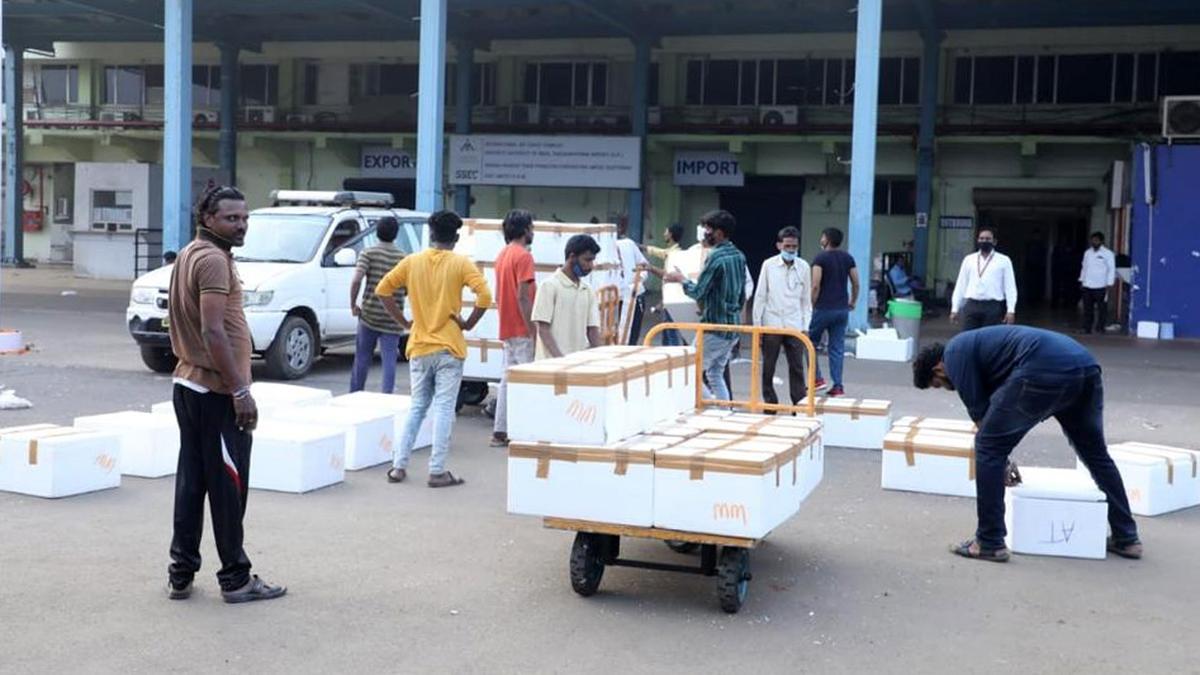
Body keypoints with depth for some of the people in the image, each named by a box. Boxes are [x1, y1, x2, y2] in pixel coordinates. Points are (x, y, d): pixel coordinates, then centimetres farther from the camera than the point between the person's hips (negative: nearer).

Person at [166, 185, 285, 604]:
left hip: (189, 384, 10)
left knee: (191, 481, 12)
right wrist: (241, 391, -21)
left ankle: (181, 575, 18)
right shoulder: (213, 260, -16)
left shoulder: (190, 254, 15)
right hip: (216, 392, -10)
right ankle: (236, 579, 6)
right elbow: (213, 331, -23)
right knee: (227, 487, -2)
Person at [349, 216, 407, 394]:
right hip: (392, 319, 0)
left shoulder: (369, 253, -4)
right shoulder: (403, 257, 1)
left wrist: (353, 304, -6)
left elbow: (356, 280, -16)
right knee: (389, 360, 1)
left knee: (362, 359, 12)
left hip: (369, 314, 0)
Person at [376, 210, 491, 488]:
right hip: (448, 347, -3)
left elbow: (382, 289, 4)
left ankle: (399, 466, 12)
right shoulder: (461, 263, -6)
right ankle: (437, 472, -1)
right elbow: (484, 295, -17)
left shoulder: (412, 261, 3)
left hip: (419, 347, 3)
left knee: (417, 407, 15)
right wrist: (469, 324, -6)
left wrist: (403, 322, 8)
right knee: (443, 409, 0)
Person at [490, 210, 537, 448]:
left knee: (508, 379, 12)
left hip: (507, 329, 9)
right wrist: (533, 330, -18)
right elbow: (523, 297, -19)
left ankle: (500, 432, 13)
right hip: (522, 330, -9)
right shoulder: (523, 256, -14)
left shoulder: (503, 255, 14)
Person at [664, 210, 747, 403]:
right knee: (716, 375, 18)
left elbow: (698, 292, -15)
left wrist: (681, 279, 2)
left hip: (715, 327, -9)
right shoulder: (739, 256, 9)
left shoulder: (715, 257, -17)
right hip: (734, 325, 9)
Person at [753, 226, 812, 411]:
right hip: (771, 324, 0)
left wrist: (806, 326, 3)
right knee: (768, 368, 6)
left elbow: (806, 300, 7)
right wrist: (757, 324, 0)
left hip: (795, 326, 1)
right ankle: (769, 407, 15)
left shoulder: (804, 267, 2)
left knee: (797, 368, 0)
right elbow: (760, 296, 2)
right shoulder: (769, 265, -1)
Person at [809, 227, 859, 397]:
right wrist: (852, 302, 20)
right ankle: (838, 386, 7)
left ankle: (817, 379, 6)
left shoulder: (821, 258, -9)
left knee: (810, 342, 11)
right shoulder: (848, 258, 7)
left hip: (823, 308, -5)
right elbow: (856, 284, 7)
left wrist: (812, 305, -5)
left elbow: (816, 285, -15)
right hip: (842, 309, 5)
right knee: (837, 348, 8)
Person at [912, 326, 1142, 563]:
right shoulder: (974, 344, 37)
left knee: (988, 447, 5)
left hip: (1045, 371, -9)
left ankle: (989, 543, 8)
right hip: (1085, 366, 9)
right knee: (1096, 454, 26)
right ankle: (1126, 539, 33)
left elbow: (979, 412, 11)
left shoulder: (954, 352, 13)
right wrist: (1003, 460, 49)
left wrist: (1001, 461, 24)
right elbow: (995, 407, 43)